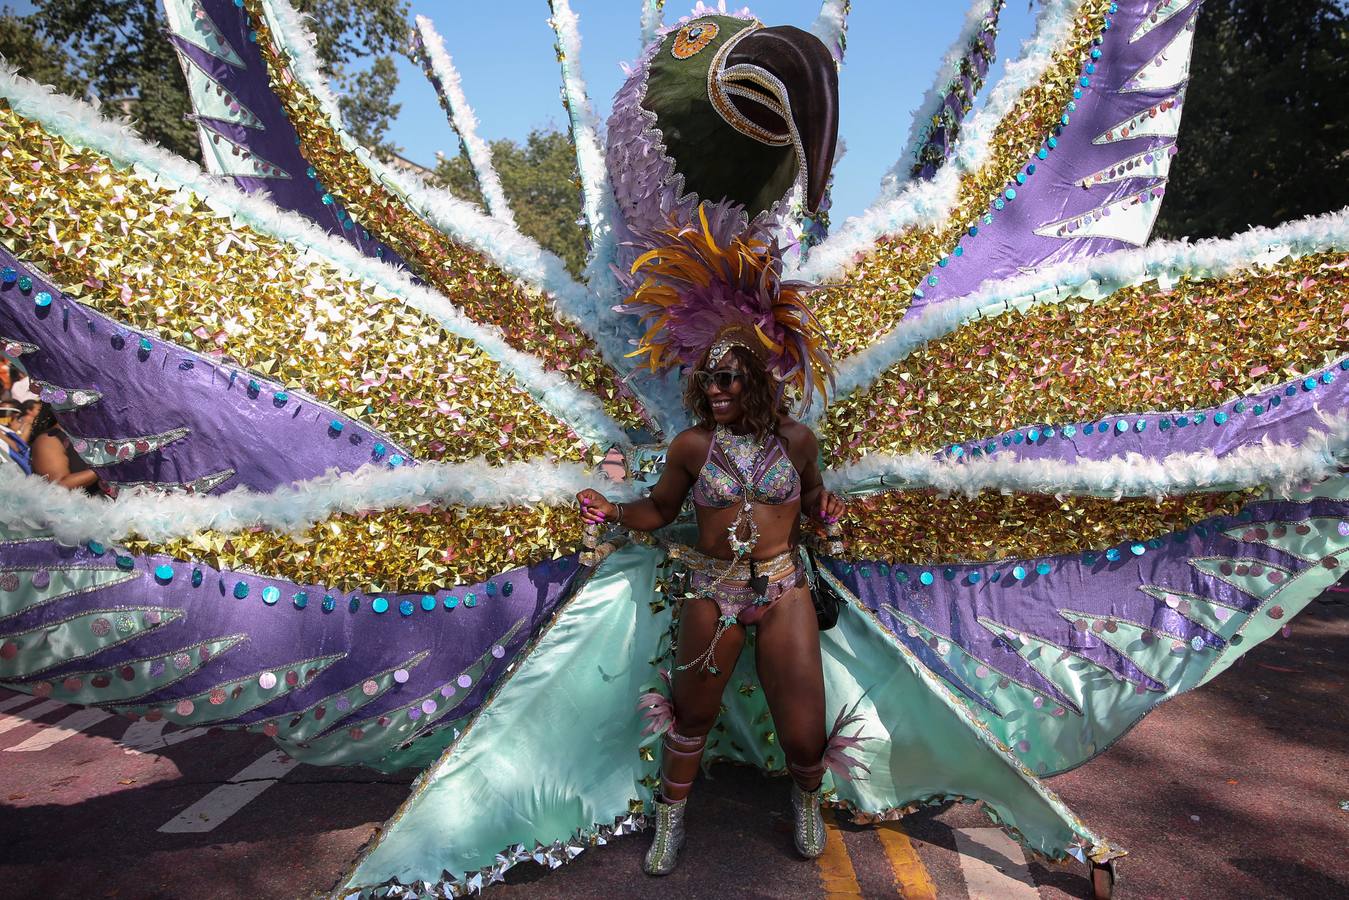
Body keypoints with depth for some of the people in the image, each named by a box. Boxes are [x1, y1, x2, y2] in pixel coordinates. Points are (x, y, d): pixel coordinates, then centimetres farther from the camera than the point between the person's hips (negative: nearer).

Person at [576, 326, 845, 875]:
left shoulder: (795, 438, -2)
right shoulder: (691, 445, -5)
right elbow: (660, 509, 6)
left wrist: (825, 507, -6)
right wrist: (613, 512, -11)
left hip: (783, 586, 0)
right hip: (713, 588, 0)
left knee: (803, 730, 0)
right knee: (692, 711, 14)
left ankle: (806, 797, 37)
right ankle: (671, 817, 40)